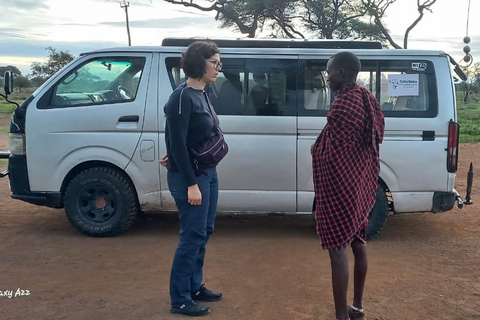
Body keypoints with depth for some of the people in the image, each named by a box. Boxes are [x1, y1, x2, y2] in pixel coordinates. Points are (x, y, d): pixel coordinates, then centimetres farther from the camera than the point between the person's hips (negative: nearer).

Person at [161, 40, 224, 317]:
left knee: (204, 232, 16)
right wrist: (191, 184, -21)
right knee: (193, 235, -1)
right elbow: (178, 143, -21)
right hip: (190, 176, -9)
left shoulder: (202, 94, 9)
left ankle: (195, 286, 31)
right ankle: (181, 300, 13)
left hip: (208, 172, 9)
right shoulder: (183, 97, -18)